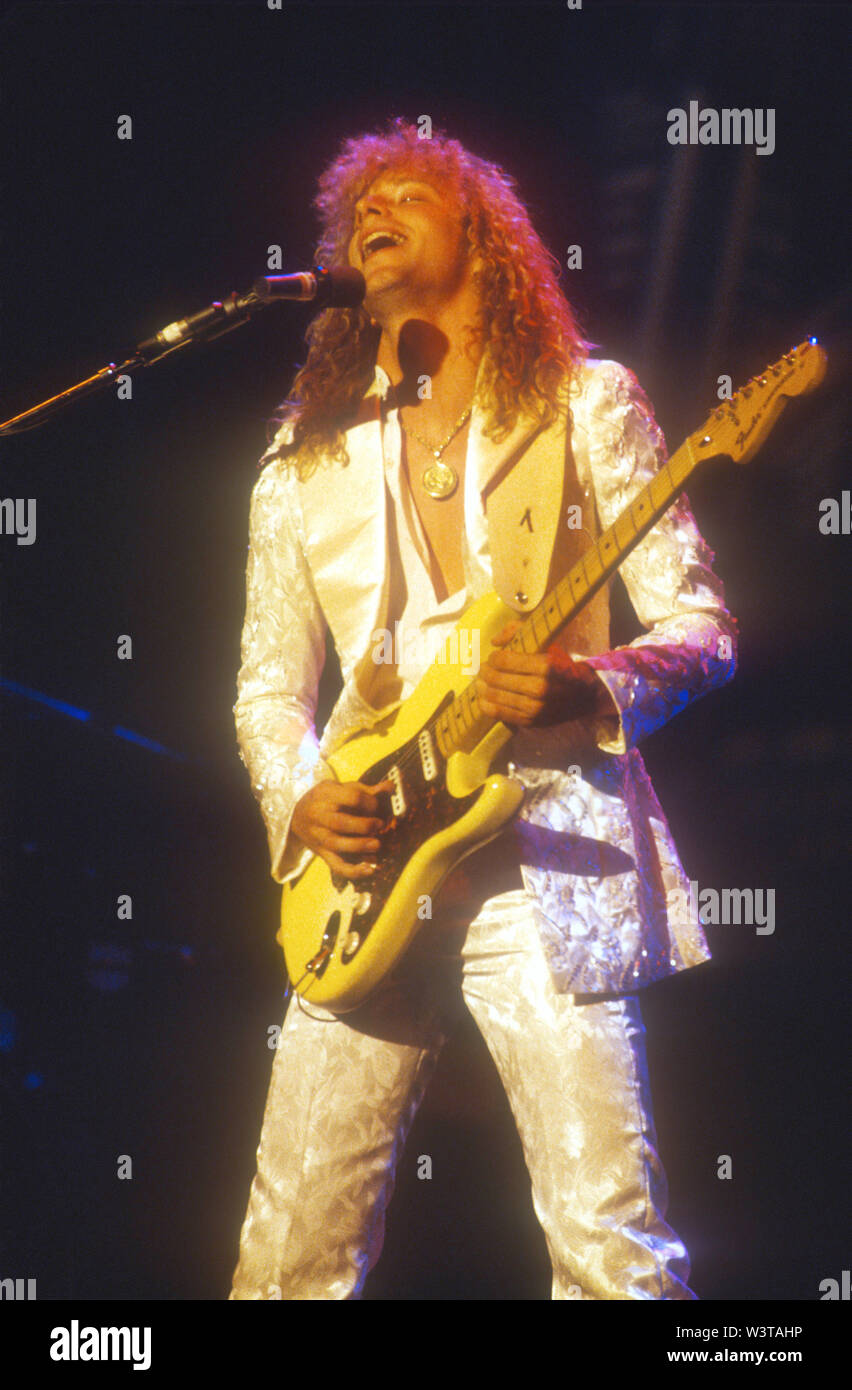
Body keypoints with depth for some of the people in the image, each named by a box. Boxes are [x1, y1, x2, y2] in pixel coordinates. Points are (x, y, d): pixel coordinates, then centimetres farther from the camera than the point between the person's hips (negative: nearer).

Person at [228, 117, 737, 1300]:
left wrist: (591, 689, -17)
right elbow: (269, 684, 20)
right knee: (292, 1250, 2)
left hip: (548, 849, -3)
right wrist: (299, 800, -1)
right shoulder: (305, 459, 18)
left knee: (611, 1246, -12)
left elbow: (702, 627, 3)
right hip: (366, 862, 4)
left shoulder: (585, 406, 8)